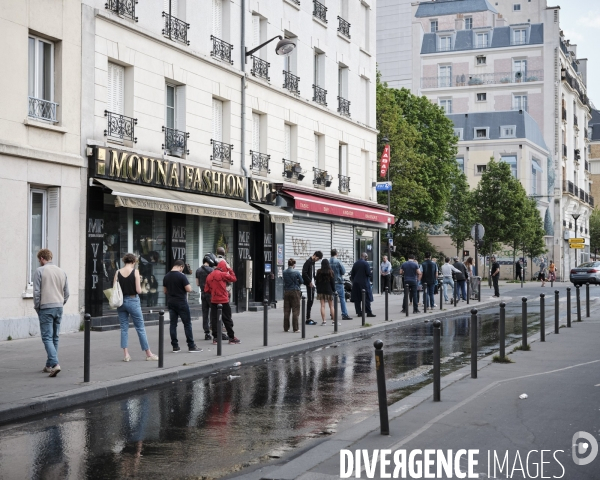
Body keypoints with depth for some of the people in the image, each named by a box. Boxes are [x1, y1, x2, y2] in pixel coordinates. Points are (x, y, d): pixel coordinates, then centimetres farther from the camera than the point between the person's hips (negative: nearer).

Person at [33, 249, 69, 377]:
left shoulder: (40, 271, -6)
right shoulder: (62, 271, 10)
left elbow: (36, 292, -9)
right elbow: (66, 293, 11)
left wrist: (37, 307, 3)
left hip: (46, 308, -5)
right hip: (59, 308, 6)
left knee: (47, 337, -6)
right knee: (55, 338, 12)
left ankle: (54, 364, -21)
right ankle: (49, 365, 18)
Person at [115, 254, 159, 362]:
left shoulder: (118, 272, 0)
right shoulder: (135, 272, -9)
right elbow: (138, 290, -12)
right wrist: (140, 289, 9)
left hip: (121, 301, 3)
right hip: (133, 301, -3)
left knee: (124, 328, 10)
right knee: (140, 328, 5)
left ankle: (125, 354, 6)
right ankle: (148, 354, 12)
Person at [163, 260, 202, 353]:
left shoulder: (166, 277, 6)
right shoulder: (181, 276, -15)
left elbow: (165, 291, 14)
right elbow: (189, 289, -16)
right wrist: (188, 285, 2)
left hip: (170, 302, 6)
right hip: (181, 303, -6)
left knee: (173, 324, 8)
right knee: (187, 324, -1)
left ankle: (175, 346, 8)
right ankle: (191, 346, 0)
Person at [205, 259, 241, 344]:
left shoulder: (209, 276, 7)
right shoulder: (223, 274, -10)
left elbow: (206, 289, 8)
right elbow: (234, 279, -4)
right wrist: (230, 270, 4)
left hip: (213, 301, 5)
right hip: (223, 300, -5)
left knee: (214, 319, 7)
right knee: (227, 319, 3)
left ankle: (215, 338, 8)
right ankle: (231, 338, 7)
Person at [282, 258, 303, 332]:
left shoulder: (284, 272, 0)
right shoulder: (296, 272, -10)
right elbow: (301, 282, -1)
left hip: (286, 292, 4)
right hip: (295, 291, -4)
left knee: (286, 311, 9)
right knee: (295, 311, 0)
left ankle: (286, 328, 12)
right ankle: (295, 328, -2)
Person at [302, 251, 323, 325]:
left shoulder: (312, 262, 15)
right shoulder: (308, 261, -13)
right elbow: (304, 273, -21)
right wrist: (310, 282, -20)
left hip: (311, 284, 10)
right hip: (309, 284, -10)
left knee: (310, 301, 11)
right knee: (310, 300, -8)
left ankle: (308, 318, 16)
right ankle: (308, 319, -5)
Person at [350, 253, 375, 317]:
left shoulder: (355, 263, 8)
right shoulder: (365, 263, -11)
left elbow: (352, 274, 11)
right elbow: (368, 273, -14)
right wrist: (372, 273, 7)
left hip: (356, 283, 5)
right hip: (364, 283, -5)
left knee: (357, 299, 6)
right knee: (366, 298, 0)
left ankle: (359, 312, 5)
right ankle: (368, 312, -1)